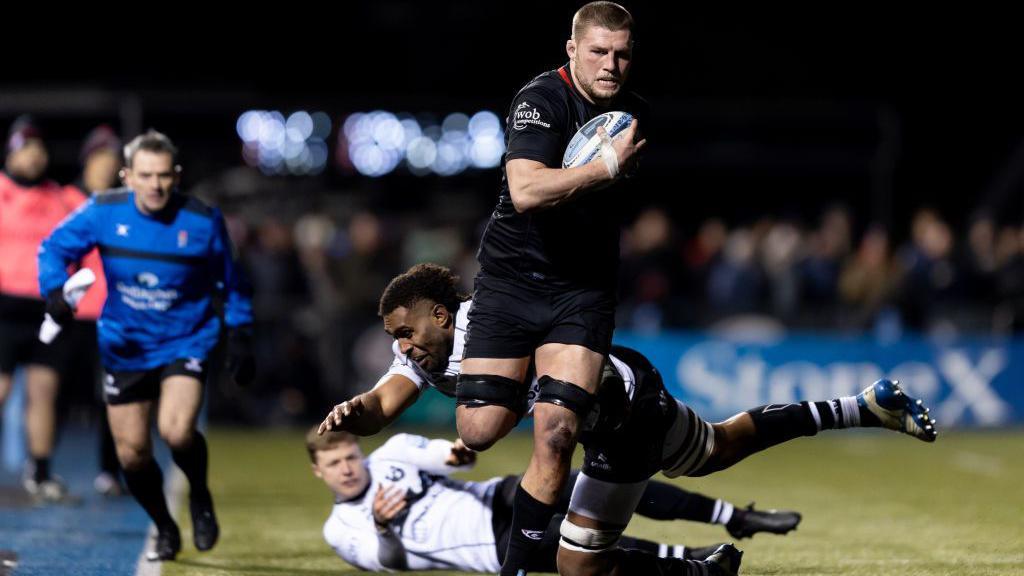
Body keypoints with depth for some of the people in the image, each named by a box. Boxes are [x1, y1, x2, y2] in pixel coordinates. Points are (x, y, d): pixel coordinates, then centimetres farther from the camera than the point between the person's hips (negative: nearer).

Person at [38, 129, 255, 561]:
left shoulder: (203, 221, -12)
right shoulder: (103, 213, -11)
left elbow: (230, 283, 2)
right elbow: (54, 248, 0)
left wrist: (238, 338, -2)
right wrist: (54, 291, -19)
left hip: (185, 343, -2)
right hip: (123, 347, 3)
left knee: (177, 431, -26)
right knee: (132, 454, 5)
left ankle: (200, 497, 6)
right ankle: (165, 530, 32)